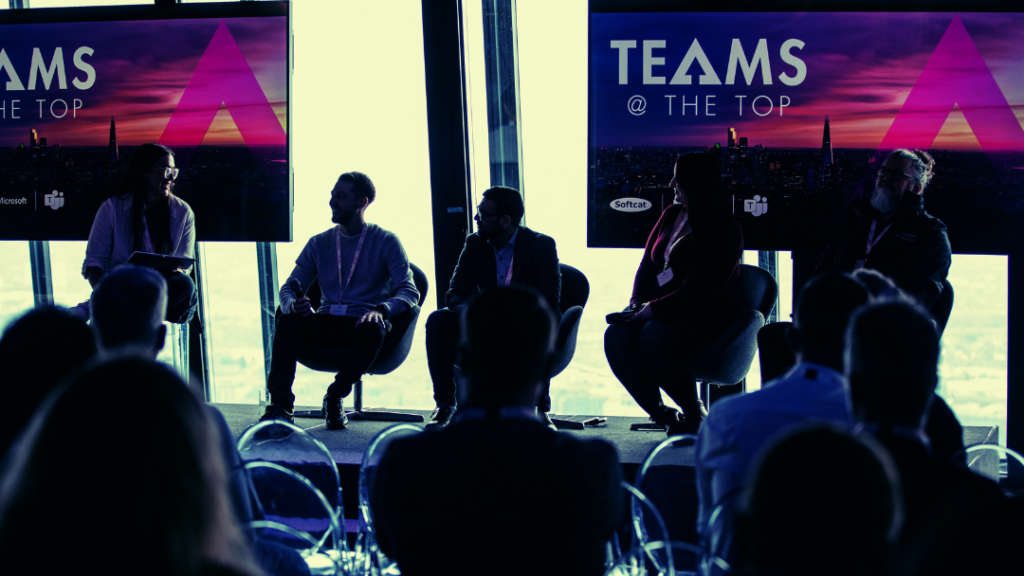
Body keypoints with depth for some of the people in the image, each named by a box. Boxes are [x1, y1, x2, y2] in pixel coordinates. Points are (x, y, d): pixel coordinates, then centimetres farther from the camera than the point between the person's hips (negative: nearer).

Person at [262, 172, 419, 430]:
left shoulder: (386, 241, 5)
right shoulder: (319, 243, 16)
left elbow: (409, 291, -6)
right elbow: (289, 288, 11)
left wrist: (381, 310, -28)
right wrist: (292, 305, -16)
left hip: (363, 323, -2)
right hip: (327, 321, 3)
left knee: (373, 330, -38)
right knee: (288, 322, -29)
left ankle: (335, 397, -18)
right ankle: (281, 405, -32)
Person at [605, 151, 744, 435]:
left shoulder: (724, 229, -8)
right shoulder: (671, 215, 16)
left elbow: (703, 289, -17)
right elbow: (648, 262, 18)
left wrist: (654, 308, -19)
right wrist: (637, 302, -1)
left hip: (706, 316, -7)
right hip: (664, 311, 7)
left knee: (655, 335, -37)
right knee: (617, 337, -24)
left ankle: (694, 413, -16)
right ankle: (661, 413, -11)